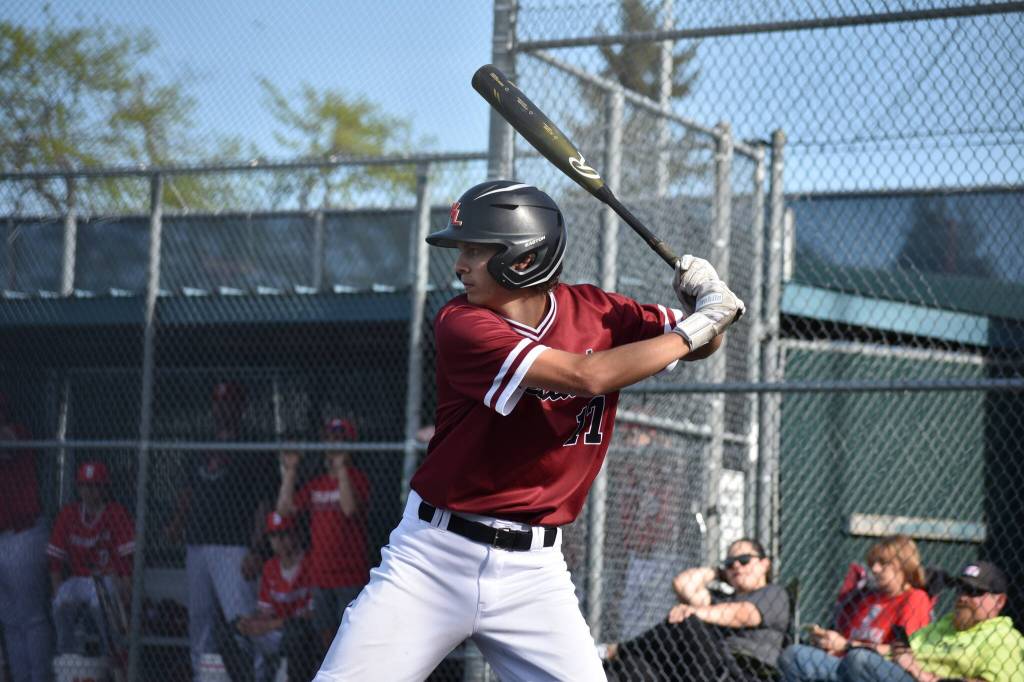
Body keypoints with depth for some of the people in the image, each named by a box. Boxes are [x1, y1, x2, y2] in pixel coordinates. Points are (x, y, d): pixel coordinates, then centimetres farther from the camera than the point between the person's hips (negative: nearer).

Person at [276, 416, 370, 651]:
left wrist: (341, 468, -25)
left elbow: (350, 508, -25)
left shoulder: (357, 479, -6)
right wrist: (289, 472, 2)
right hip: (320, 576, 7)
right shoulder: (317, 484, 14)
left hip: (350, 576, -7)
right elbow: (285, 508, 8)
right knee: (327, 637, 11)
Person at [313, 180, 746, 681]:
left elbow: (699, 344, 12)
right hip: (434, 557, -3)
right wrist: (693, 329, -15)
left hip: (533, 567, 3)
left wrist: (706, 301, -11)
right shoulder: (461, 323, -15)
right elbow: (586, 376, -24)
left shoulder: (597, 312, 1)